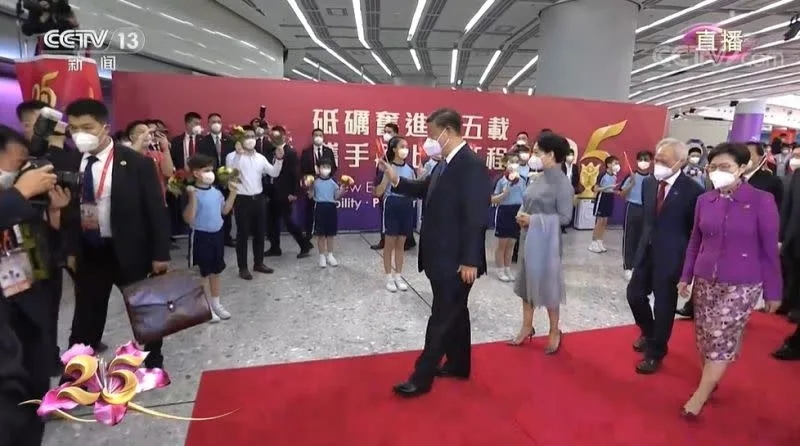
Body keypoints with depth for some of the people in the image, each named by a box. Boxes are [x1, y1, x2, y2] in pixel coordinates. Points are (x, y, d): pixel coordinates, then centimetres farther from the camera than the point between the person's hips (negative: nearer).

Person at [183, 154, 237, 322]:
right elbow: (189, 219, -24)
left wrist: (232, 193, 6)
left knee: (216, 272, 17)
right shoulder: (193, 193, -16)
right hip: (201, 236, -6)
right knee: (203, 273, 7)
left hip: (217, 234, 7)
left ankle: (216, 303, 31)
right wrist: (192, 197, -33)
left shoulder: (216, 191, 4)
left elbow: (225, 210, 13)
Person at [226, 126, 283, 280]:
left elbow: (274, 173, 4)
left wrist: (279, 159, -11)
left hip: (258, 198, 5)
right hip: (242, 199, -5)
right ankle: (243, 267, 13)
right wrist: (238, 154, -30)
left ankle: (258, 263, 26)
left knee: (260, 233, 12)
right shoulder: (233, 156, -5)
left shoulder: (260, 157, 9)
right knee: (243, 234, 2)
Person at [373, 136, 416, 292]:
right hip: (391, 206, -4)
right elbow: (378, 192, -13)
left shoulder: (410, 168, 6)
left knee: (401, 244, 12)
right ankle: (389, 277, 15)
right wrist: (387, 175, -23)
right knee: (389, 243, 4)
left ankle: (398, 276, 23)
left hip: (406, 207, 4)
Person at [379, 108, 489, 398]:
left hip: (456, 260, -9)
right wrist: (396, 180, 2)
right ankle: (458, 364, 36)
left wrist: (470, 261, -21)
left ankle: (422, 378, 13)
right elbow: (426, 191, 18)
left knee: (442, 318, 2)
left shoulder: (472, 165, -19)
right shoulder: (446, 163, 9)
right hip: (442, 256, 9)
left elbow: (476, 217, -22)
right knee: (454, 313, 20)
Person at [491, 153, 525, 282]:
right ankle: (500, 270, 18)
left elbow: (525, 198, 12)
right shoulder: (500, 180, -10)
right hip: (504, 212, -4)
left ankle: (508, 269, 26)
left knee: (511, 244, 14)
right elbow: (493, 200, -10)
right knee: (502, 243, 6)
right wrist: (504, 193, -25)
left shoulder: (522, 180, 4)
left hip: (517, 213, 4)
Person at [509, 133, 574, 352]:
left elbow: (564, 217, -18)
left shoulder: (562, 182, -15)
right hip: (528, 238, 7)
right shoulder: (537, 178, 6)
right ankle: (527, 327, 30)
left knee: (547, 284, 6)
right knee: (526, 282, 15)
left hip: (546, 241, -7)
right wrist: (521, 214, -8)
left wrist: (533, 219, -20)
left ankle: (555, 332, 25)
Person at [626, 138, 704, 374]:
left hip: (671, 255, -5)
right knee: (634, 294, 12)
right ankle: (648, 333, 40)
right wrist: (645, 240, 11)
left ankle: (655, 353, 24)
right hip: (646, 250, 6)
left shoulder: (693, 190, -15)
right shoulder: (648, 182, 3)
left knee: (664, 304, 6)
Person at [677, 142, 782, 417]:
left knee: (722, 338, -1)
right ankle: (710, 380, 32)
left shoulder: (762, 201, -10)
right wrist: (686, 277, 11)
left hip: (742, 285, -4)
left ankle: (701, 394, 11)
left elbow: (770, 249, -5)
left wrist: (773, 291, -1)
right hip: (705, 281, 4)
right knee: (704, 336, 11)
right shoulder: (704, 200, 0)